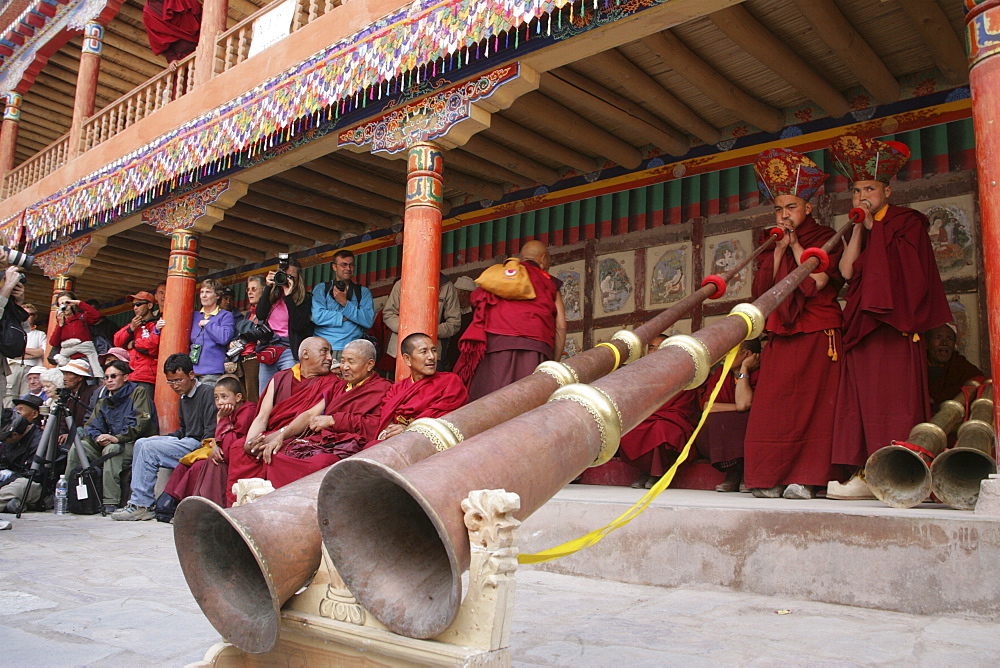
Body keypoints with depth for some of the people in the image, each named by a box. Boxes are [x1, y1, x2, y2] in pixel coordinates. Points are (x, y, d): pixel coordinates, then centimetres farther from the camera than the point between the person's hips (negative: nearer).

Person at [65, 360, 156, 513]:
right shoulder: (104, 400, 20)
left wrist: (117, 438, -25)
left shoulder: (138, 392, -2)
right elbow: (91, 426, 12)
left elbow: (142, 422, -16)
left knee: (111, 449, -35)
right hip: (109, 444, 7)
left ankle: (111, 503, -34)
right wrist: (98, 437, -12)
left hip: (136, 445, -7)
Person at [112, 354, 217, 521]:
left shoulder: (207, 392, -11)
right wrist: (162, 438, 9)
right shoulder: (183, 397, 20)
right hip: (186, 441, 10)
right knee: (141, 443, 3)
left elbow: (211, 432, -17)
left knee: (149, 448, -18)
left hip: (198, 444, -10)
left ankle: (141, 505, -11)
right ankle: (138, 500, -3)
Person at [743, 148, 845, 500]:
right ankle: (772, 478, -3)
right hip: (780, 338, 4)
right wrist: (779, 251, -2)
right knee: (772, 406, -5)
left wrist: (796, 246, -6)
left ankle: (804, 478, -7)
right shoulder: (773, 247, 18)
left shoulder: (825, 238, 6)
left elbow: (817, 283, -10)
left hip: (817, 336, -4)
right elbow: (761, 290, 4)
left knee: (811, 404, -8)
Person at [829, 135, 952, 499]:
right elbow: (846, 271, 5)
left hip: (893, 326, -6)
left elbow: (901, 266, -10)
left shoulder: (907, 222, 5)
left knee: (890, 398, -12)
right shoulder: (859, 231, 24)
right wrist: (859, 228, 4)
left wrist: (874, 227, -5)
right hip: (861, 326, 6)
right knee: (862, 398, -2)